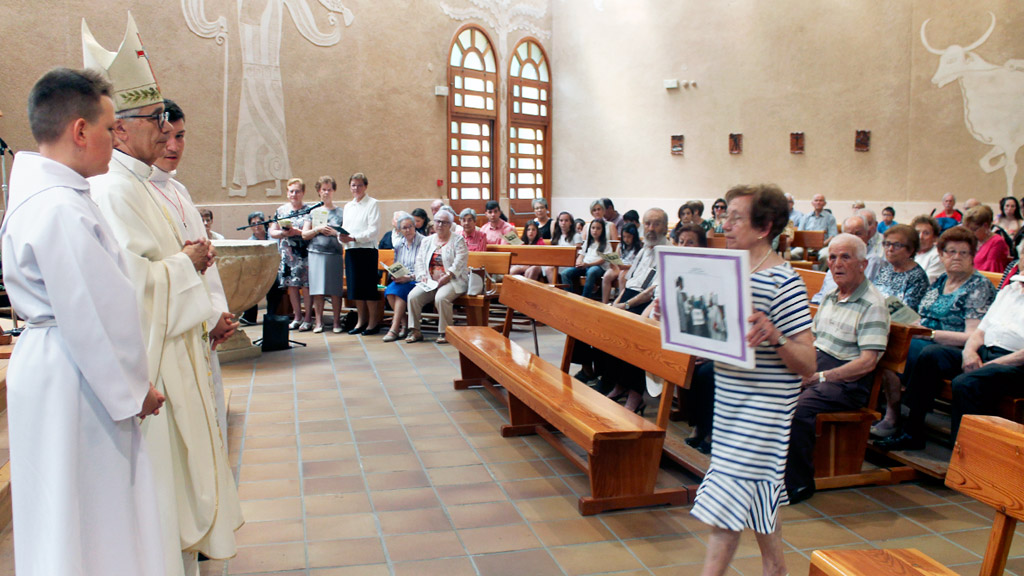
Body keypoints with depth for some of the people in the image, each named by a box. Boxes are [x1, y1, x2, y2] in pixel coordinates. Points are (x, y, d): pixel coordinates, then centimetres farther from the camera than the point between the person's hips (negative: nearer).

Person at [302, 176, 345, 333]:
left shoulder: (341, 212, 8)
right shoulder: (314, 212, 14)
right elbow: (304, 234, 9)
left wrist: (335, 232, -13)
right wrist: (318, 229, -7)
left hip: (335, 254, -2)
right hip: (316, 253, 2)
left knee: (335, 290, -3)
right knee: (317, 290, 0)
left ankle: (336, 322, 5)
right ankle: (318, 322, 7)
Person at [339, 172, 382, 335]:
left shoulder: (372, 204, -3)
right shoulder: (348, 206, 17)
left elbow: (373, 230, -11)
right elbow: (345, 228, 17)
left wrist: (353, 238, -19)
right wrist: (341, 236, -6)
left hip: (367, 249, -6)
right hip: (350, 250, 6)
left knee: (368, 286, -4)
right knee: (355, 286, 8)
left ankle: (373, 322, 5)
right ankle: (361, 321, 19)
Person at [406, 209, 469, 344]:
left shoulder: (458, 240, 3)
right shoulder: (427, 240, 19)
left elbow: (460, 261, -9)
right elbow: (419, 260, 17)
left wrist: (447, 276, -18)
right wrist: (422, 275, -1)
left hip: (452, 281, -5)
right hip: (430, 281, 5)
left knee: (441, 298, -35)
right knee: (413, 296, -20)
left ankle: (444, 332, -20)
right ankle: (415, 331, -11)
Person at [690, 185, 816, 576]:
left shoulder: (784, 282, -17)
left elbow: (807, 363, -18)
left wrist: (776, 337, -36)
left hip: (763, 407, -8)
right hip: (730, 400, 8)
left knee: (726, 497, -6)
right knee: (758, 494, 19)